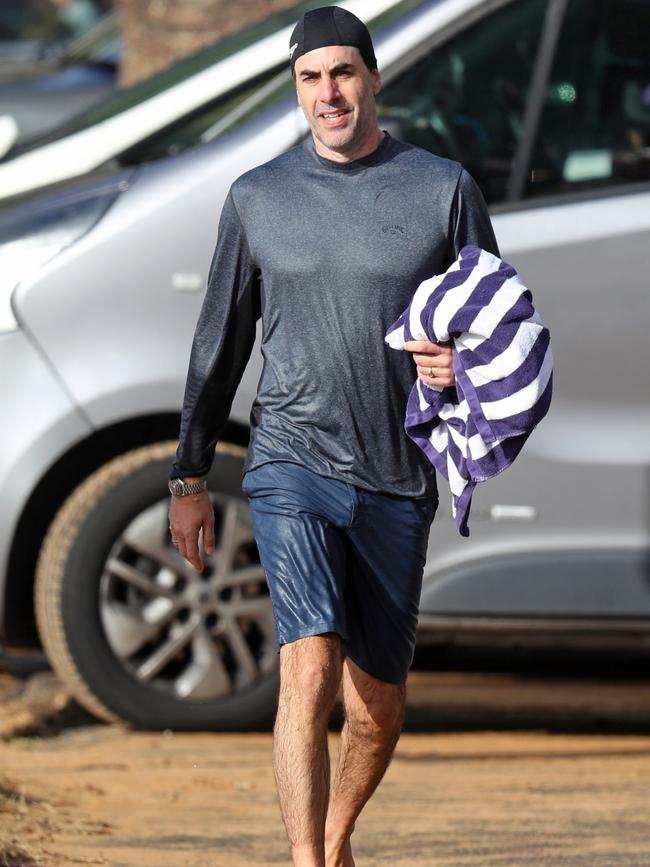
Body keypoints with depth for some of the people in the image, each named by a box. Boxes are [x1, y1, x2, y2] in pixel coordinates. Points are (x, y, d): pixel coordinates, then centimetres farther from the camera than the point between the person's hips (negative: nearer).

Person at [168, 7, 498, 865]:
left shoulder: (444, 189, 4)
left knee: (377, 709, 10)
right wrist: (189, 478, 13)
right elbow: (220, 343, 14)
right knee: (309, 673, -21)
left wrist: (467, 361, -16)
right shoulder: (257, 198, 7)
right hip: (292, 465, -1)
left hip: (398, 484, 1)